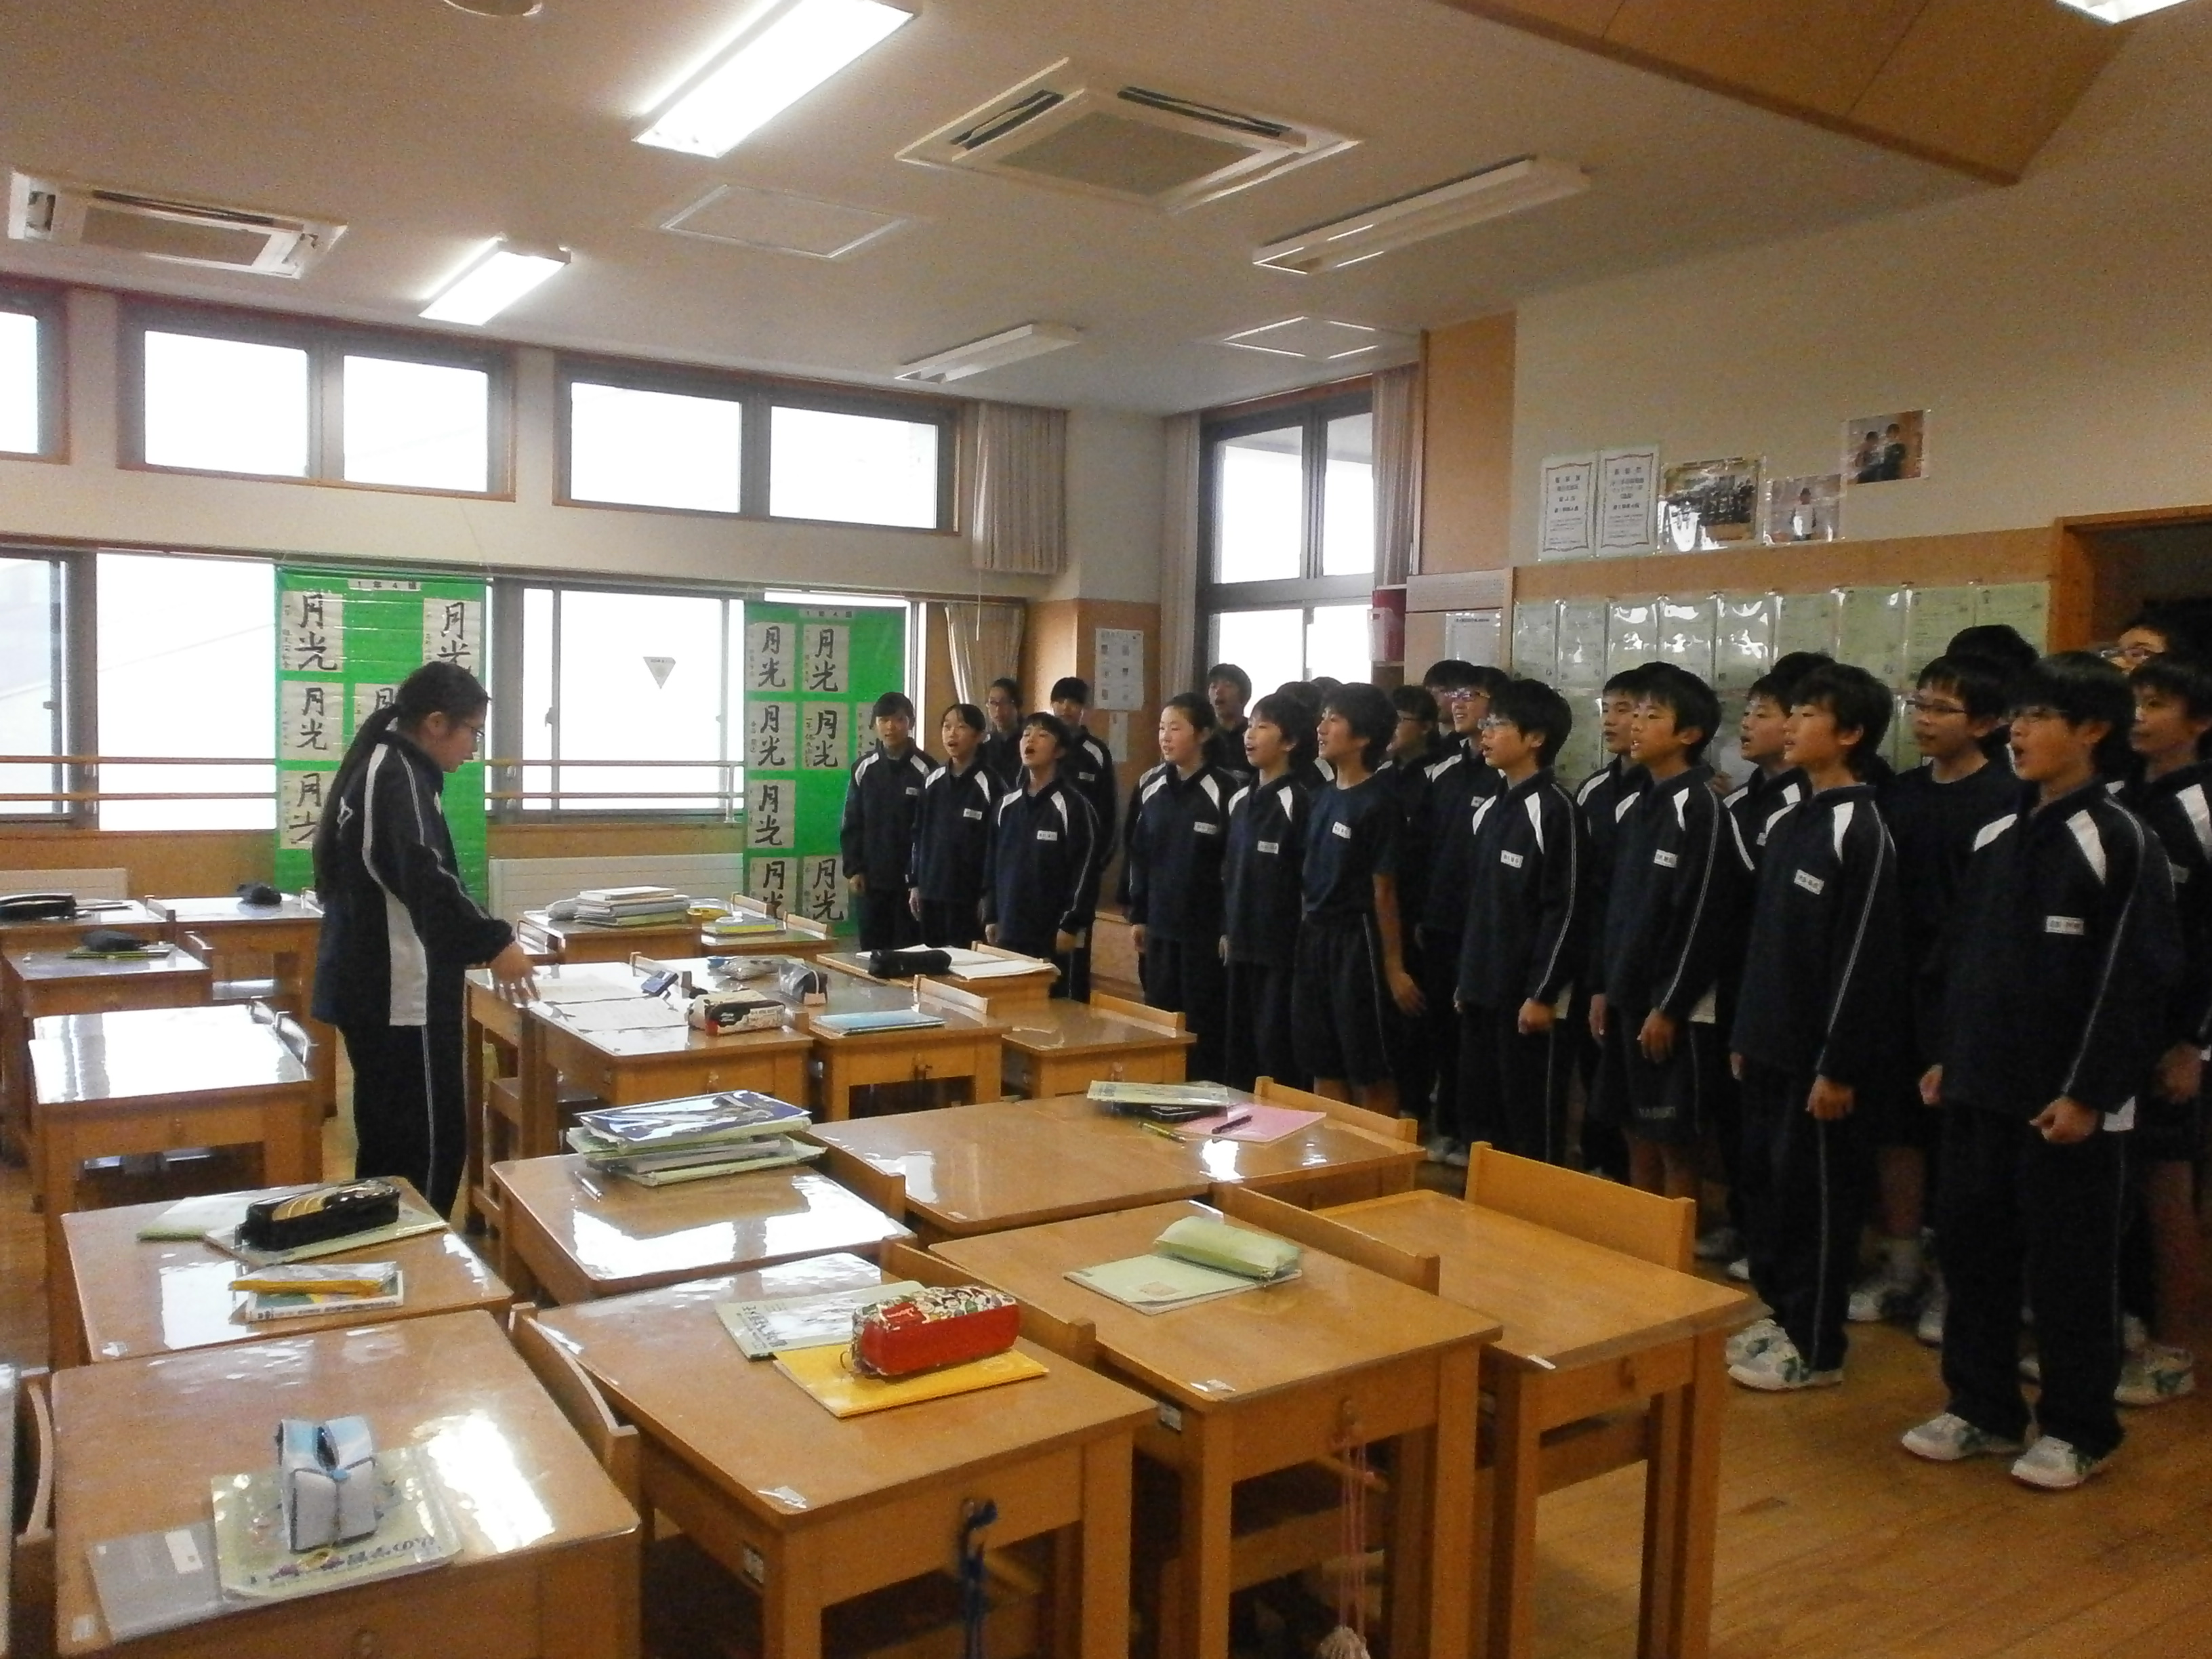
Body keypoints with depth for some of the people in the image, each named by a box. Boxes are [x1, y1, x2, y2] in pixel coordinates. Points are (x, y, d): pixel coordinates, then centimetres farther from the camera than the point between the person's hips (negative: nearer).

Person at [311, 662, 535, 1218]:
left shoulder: (376, 767, 15)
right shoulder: (398, 776, -16)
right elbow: (424, 881, -27)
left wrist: (471, 940, 19)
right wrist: (492, 943, -19)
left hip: (373, 987, 11)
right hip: (400, 995, -11)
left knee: (389, 1140, 18)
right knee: (431, 1143, -4)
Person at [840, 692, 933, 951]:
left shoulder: (925, 770, -4)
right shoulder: (864, 769, 5)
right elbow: (851, 825, 7)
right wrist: (853, 869, 0)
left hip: (910, 879, -3)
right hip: (871, 879, 3)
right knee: (871, 948, 8)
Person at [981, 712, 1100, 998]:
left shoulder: (1073, 806, -8)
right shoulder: (1007, 804, 12)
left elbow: (1086, 869, -11)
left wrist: (1071, 925, -13)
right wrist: (990, 917, 13)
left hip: (1052, 934, -6)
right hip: (1009, 932, 6)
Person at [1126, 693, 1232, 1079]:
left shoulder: (1222, 792, -11)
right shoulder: (1150, 786, 6)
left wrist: (1230, 928, -10)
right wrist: (1137, 915, 11)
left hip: (1204, 929, -5)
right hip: (1159, 926, 6)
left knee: (1202, 1025, 2)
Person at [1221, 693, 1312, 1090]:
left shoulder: (1298, 803, -12)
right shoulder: (1239, 800, 11)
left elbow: (1311, 878, -12)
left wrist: (1304, 942, -11)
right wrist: (1226, 930, 15)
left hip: (1280, 946, -7)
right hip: (1241, 944, 7)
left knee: (1276, 1044, -1)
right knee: (1237, 1043, 13)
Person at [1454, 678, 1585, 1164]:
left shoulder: (1555, 809, -12)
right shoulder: (1485, 808, 12)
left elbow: (1566, 910, -15)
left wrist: (1543, 993, -16)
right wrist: (1463, 977, 15)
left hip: (1527, 996, -8)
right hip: (1481, 990, 8)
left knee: (1533, 1121, 0)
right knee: (1479, 1116, 14)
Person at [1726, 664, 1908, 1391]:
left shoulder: (1863, 830, -14)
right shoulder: (1785, 821, 12)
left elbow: (1866, 956, -17)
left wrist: (1841, 1065, -18)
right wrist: (1744, 1032, 15)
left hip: (1819, 1053, -8)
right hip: (1770, 1044, 8)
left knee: (1815, 1190, 2)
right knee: (1763, 1178, 14)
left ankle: (1815, 1347, 14)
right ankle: (1782, 1316, 28)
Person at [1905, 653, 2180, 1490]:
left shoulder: (2121, 841, -10)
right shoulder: (1995, 836, 10)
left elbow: (2137, 979, -13)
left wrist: (2091, 1093, -16)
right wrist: (1948, 1057, 12)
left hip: (2066, 1100, -6)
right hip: (1980, 1088, 7)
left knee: (2069, 1266, 5)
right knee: (1973, 1249, 12)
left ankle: (2076, 1429, 21)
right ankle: (1981, 1407, 27)